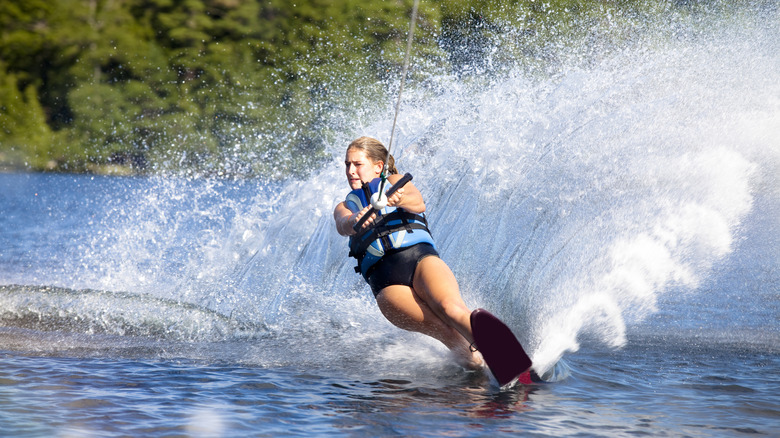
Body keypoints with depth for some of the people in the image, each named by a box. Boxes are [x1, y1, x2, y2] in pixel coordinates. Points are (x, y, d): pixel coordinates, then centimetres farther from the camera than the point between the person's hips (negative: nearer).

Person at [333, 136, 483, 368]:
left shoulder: (395, 182, 24)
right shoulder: (345, 207, 29)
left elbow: (418, 203, -1)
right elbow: (343, 225, 3)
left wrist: (400, 199, -28)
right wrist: (355, 221, -25)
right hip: (385, 280, 2)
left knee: (449, 307, -34)